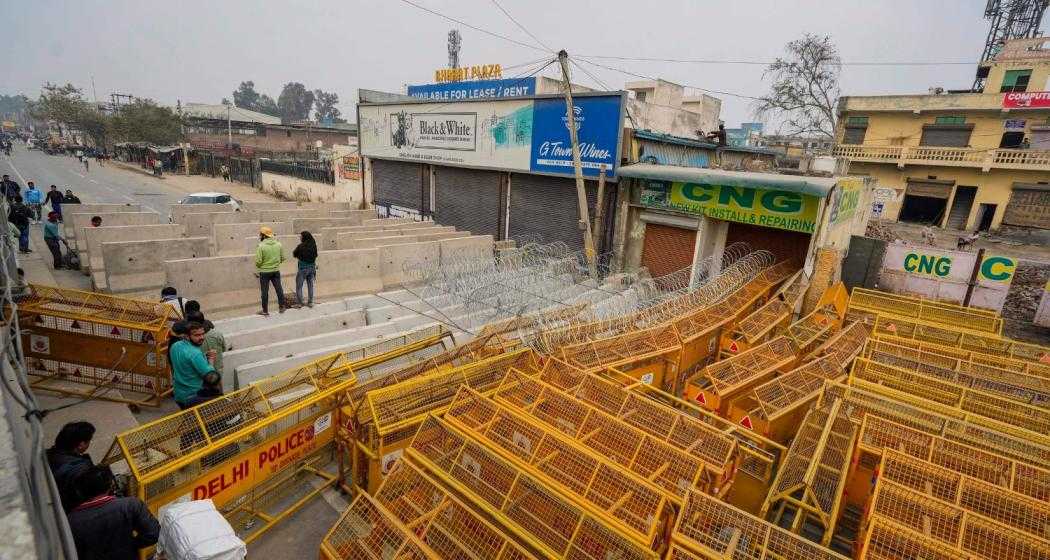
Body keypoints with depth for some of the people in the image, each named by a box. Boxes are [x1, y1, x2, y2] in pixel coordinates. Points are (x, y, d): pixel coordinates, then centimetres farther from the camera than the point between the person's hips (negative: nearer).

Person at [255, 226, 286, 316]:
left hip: (264, 272, -4)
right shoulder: (278, 244, -2)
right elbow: (283, 258, 4)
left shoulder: (261, 246, -16)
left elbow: (258, 261, -16)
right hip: (276, 271, 4)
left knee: (264, 291, 7)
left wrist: (258, 267, 5)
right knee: (279, 289, 13)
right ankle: (281, 307, 21)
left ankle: (265, 311, 14)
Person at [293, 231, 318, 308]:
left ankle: (299, 303, 9)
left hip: (303, 268, -5)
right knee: (310, 285, 14)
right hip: (312, 267, 5)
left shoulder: (301, 246, -15)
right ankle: (310, 302, 19)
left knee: (299, 286, 7)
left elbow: (294, 255, -3)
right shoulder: (313, 245, -2)